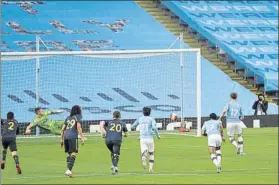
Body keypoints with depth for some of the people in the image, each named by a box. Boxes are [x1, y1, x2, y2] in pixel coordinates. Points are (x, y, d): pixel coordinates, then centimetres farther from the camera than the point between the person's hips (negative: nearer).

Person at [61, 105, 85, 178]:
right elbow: (78, 127, -10)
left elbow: (62, 129, 19)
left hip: (66, 136, 6)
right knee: (74, 154, -10)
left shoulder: (68, 118, 22)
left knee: (69, 154, 17)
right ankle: (69, 170, -26)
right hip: (73, 137, -6)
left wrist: (62, 139, 24)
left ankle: (68, 170, 10)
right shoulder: (78, 117, 6)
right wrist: (82, 137, -10)